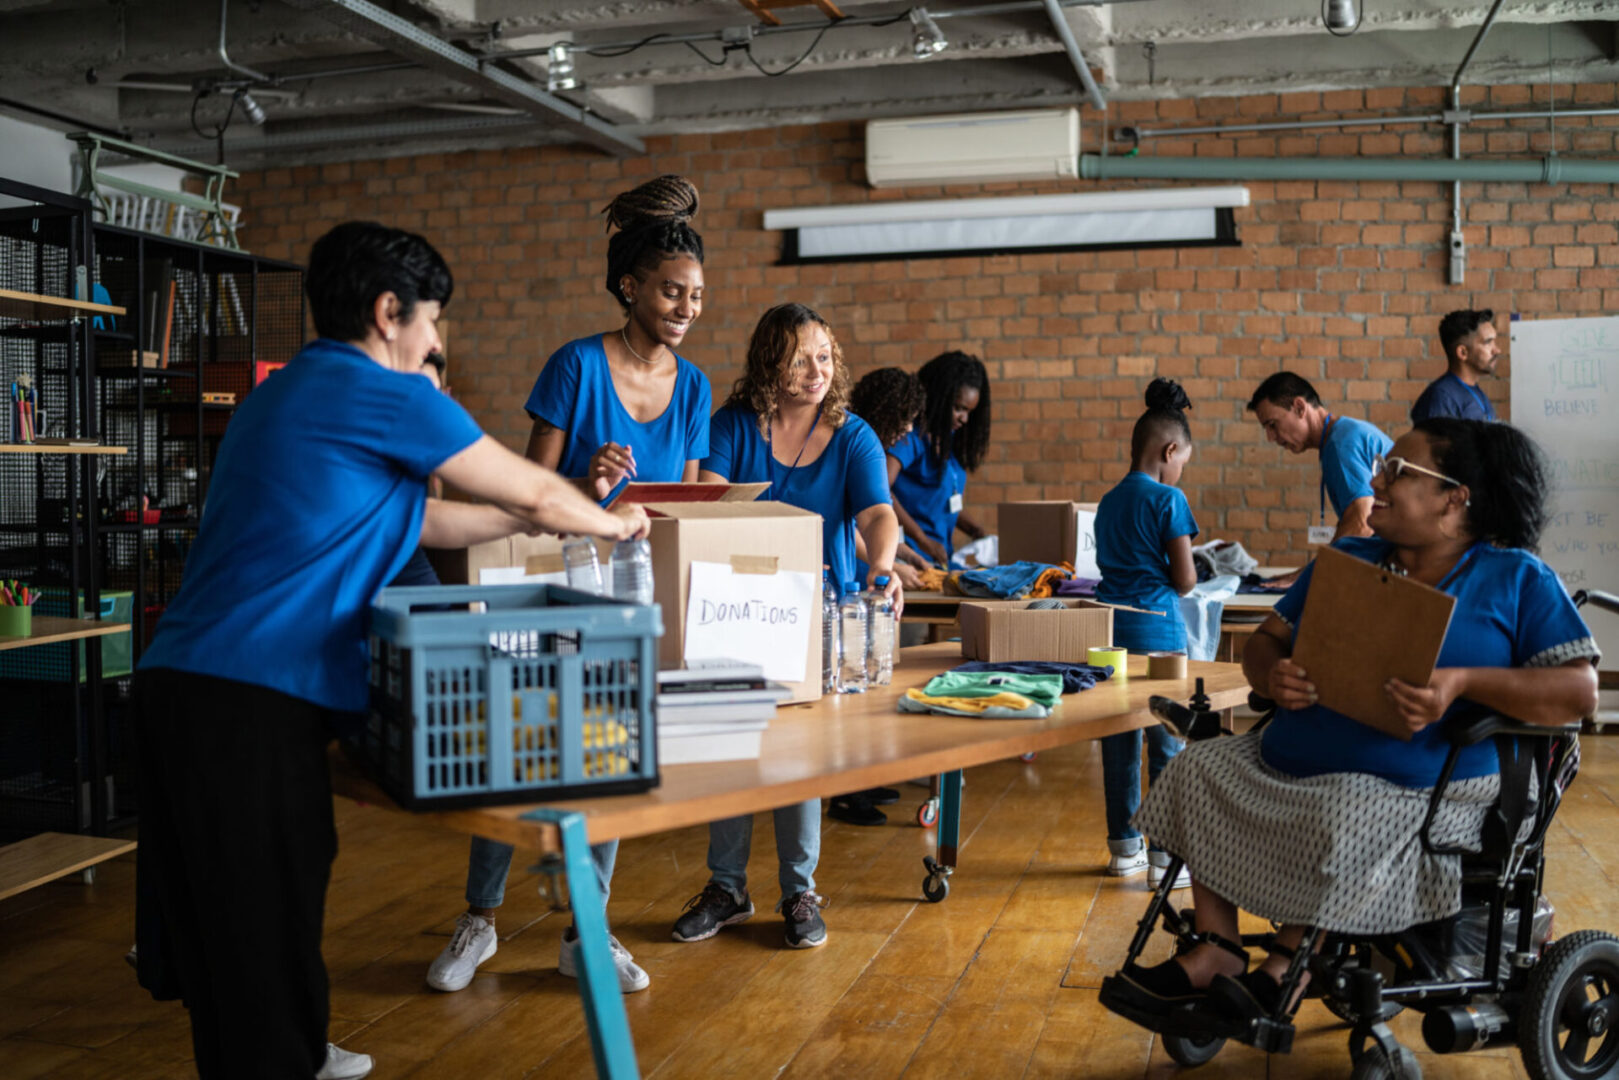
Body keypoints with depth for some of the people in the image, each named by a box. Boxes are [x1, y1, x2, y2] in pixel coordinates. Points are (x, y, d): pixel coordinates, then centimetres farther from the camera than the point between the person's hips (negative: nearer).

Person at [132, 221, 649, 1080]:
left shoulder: (283, 394, 22)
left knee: (223, 929, 21)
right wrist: (614, 523, 21)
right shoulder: (385, 396, -7)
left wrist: (543, 515, 34)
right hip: (251, 704, -9)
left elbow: (414, 519, 29)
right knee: (265, 931, -1)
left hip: (180, 681, 9)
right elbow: (533, 493, 1)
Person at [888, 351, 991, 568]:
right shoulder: (910, 436, -13)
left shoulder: (948, 438, 13)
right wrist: (922, 540, -26)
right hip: (915, 556, -8)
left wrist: (971, 528, 7)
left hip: (942, 556, 8)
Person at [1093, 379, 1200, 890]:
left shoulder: (1109, 501, 11)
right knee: (1166, 746, 2)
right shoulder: (1168, 501, -9)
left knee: (1118, 742, 13)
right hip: (1157, 632, -6)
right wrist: (1177, 570, 11)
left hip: (1110, 631, 7)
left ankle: (1124, 846, 23)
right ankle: (1164, 856, 5)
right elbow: (1184, 580, -9)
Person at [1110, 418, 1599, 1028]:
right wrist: (1272, 675, -10)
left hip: (1414, 785, -6)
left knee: (1345, 822, -35)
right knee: (1201, 766, -7)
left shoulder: (1515, 578, 0)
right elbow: (1266, 639, 17)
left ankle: (1288, 964, -13)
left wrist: (1461, 683, -24)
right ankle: (1216, 950, -10)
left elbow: (1579, 691, -9)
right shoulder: (1347, 560, 15)